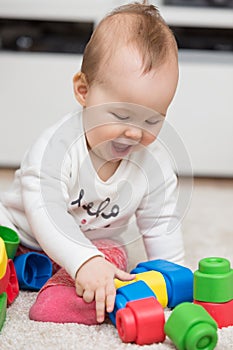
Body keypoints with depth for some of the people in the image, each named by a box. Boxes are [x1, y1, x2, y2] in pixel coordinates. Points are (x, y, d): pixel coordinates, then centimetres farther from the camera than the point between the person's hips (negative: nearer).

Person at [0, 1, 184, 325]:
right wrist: (84, 260, -48)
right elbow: (45, 213, -35)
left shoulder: (155, 165, -13)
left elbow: (161, 227, -1)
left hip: (97, 244, 2)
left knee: (112, 255, -29)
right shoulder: (58, 145, -28)